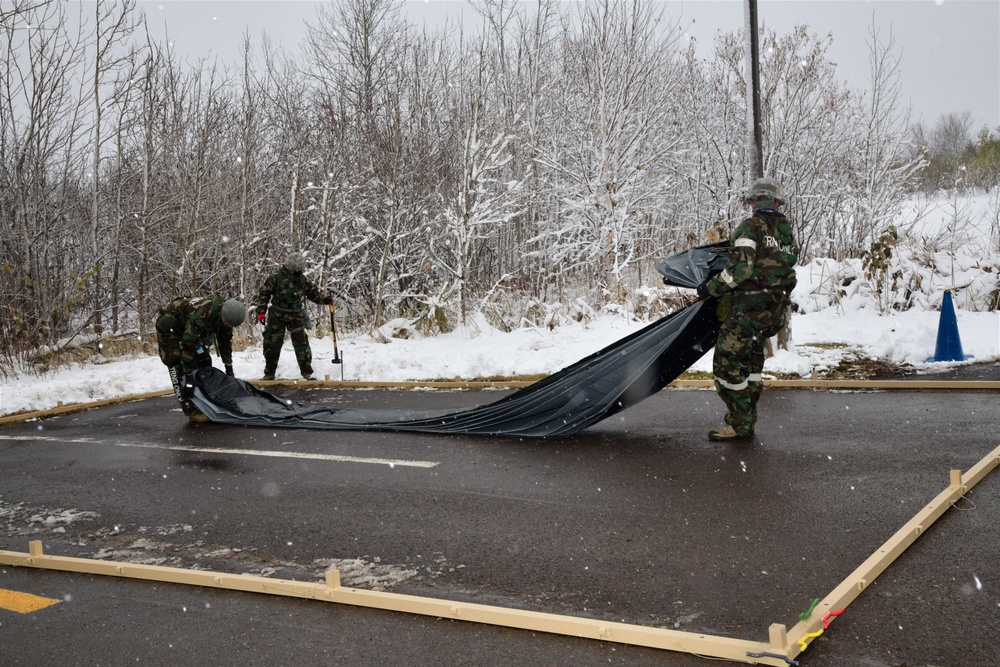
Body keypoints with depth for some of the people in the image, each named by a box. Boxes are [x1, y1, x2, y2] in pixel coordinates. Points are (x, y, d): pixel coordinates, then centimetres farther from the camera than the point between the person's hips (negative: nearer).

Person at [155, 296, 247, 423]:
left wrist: (229, 367, 3)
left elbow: (225, 341, 0)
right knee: (177, 364, -17)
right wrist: (187, 373, -28)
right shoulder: (200, 316, -40)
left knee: (203, 360, 2)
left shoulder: (225, 315, -15)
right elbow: (188, 345, -36)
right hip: (169, 325, -8)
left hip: (187, 325, 8)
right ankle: (191, 410, -18)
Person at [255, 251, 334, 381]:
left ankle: (307, 372, 6)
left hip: (296, 316, 2)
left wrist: (326, 298, -4)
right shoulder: (275, 278, -8)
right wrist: (261, 311, -8)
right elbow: (263, 294, -3)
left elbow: (314, 293, 12)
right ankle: (269, 374, 15)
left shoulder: (302, 279, 3)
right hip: (277, 316, -2)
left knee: (301, 343, -2)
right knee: (272, 344, 3)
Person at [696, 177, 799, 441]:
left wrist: (711, 287, -7)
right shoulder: (788, 232, 14)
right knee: (751, 362, 20)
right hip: (777, 310, 9)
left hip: (749, 307, -8)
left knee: (727, 361, -4)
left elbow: (740, 269, -18)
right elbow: (779, 269, 13)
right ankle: (747, 418, 29)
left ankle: (740, 424, 0)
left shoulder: (750, 227, -8)